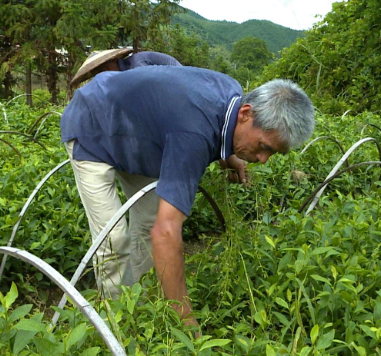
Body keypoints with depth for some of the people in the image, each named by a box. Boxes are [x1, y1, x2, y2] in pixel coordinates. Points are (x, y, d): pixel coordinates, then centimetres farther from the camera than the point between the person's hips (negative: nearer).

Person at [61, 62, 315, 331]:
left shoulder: (234, 93, -15)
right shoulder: (194, 136, -42)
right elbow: (166, 232, -47)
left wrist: (228, 157, -7)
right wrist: (188, 323, -42)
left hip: (134, 133, 8)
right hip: (90, 131, -8)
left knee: (148, 225, 5)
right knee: (114, 239, -13)